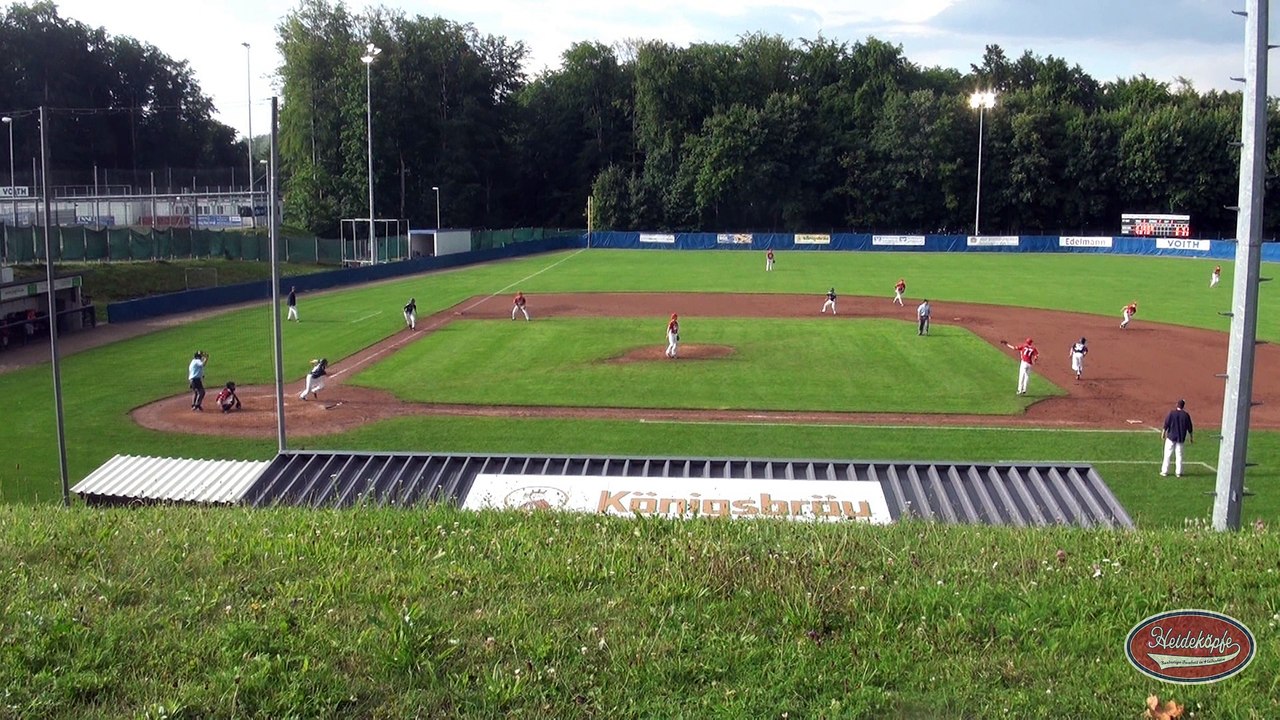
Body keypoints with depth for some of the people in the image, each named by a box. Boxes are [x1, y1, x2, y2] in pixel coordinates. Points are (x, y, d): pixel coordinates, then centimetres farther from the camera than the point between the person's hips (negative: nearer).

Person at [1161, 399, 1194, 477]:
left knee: (1167, 454, 3)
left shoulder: (1171, 413, -8)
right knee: (1179, 455, 9)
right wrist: (1191, 437, 16)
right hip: (1181, 438, 2)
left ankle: (1164, 471, 2)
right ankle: (1178, 472, 9)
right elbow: (1189, 427, 6)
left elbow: (1166, 424, -9)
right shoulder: (1186, 415, -1)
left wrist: (1163, 433, 1)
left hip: (1171, 436, -2)